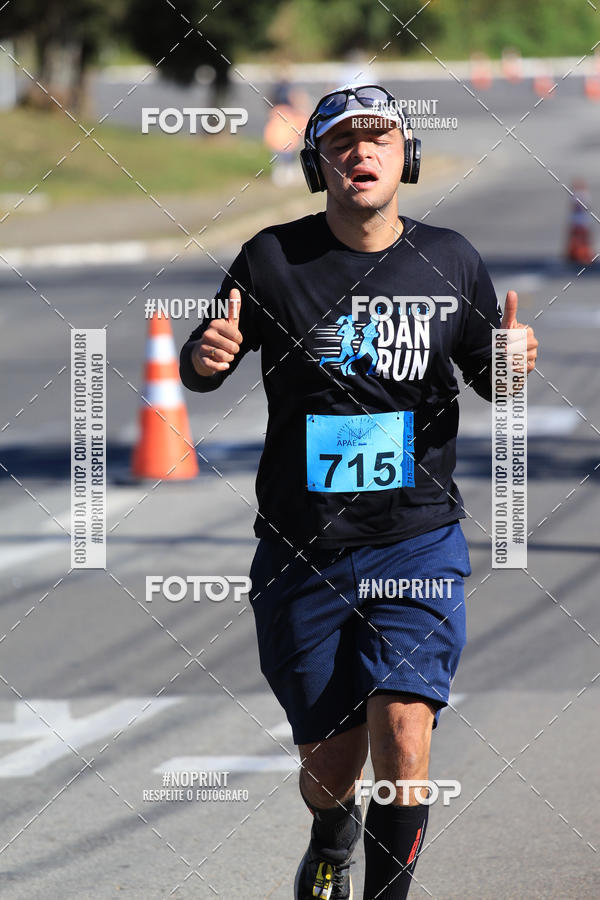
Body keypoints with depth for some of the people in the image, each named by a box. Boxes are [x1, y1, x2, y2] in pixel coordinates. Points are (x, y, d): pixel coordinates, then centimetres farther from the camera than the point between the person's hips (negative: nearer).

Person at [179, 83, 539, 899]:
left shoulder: (450, 262, 1)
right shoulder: (274, 259, -5)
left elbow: (487, 376, 14)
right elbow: (200, 370, 2)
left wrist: (512, 364, -10)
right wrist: (206, 357, -22)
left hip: (418, 539, 0)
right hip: (302, 549, 0)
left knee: (403, 732, -20)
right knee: (330, 763, 8)